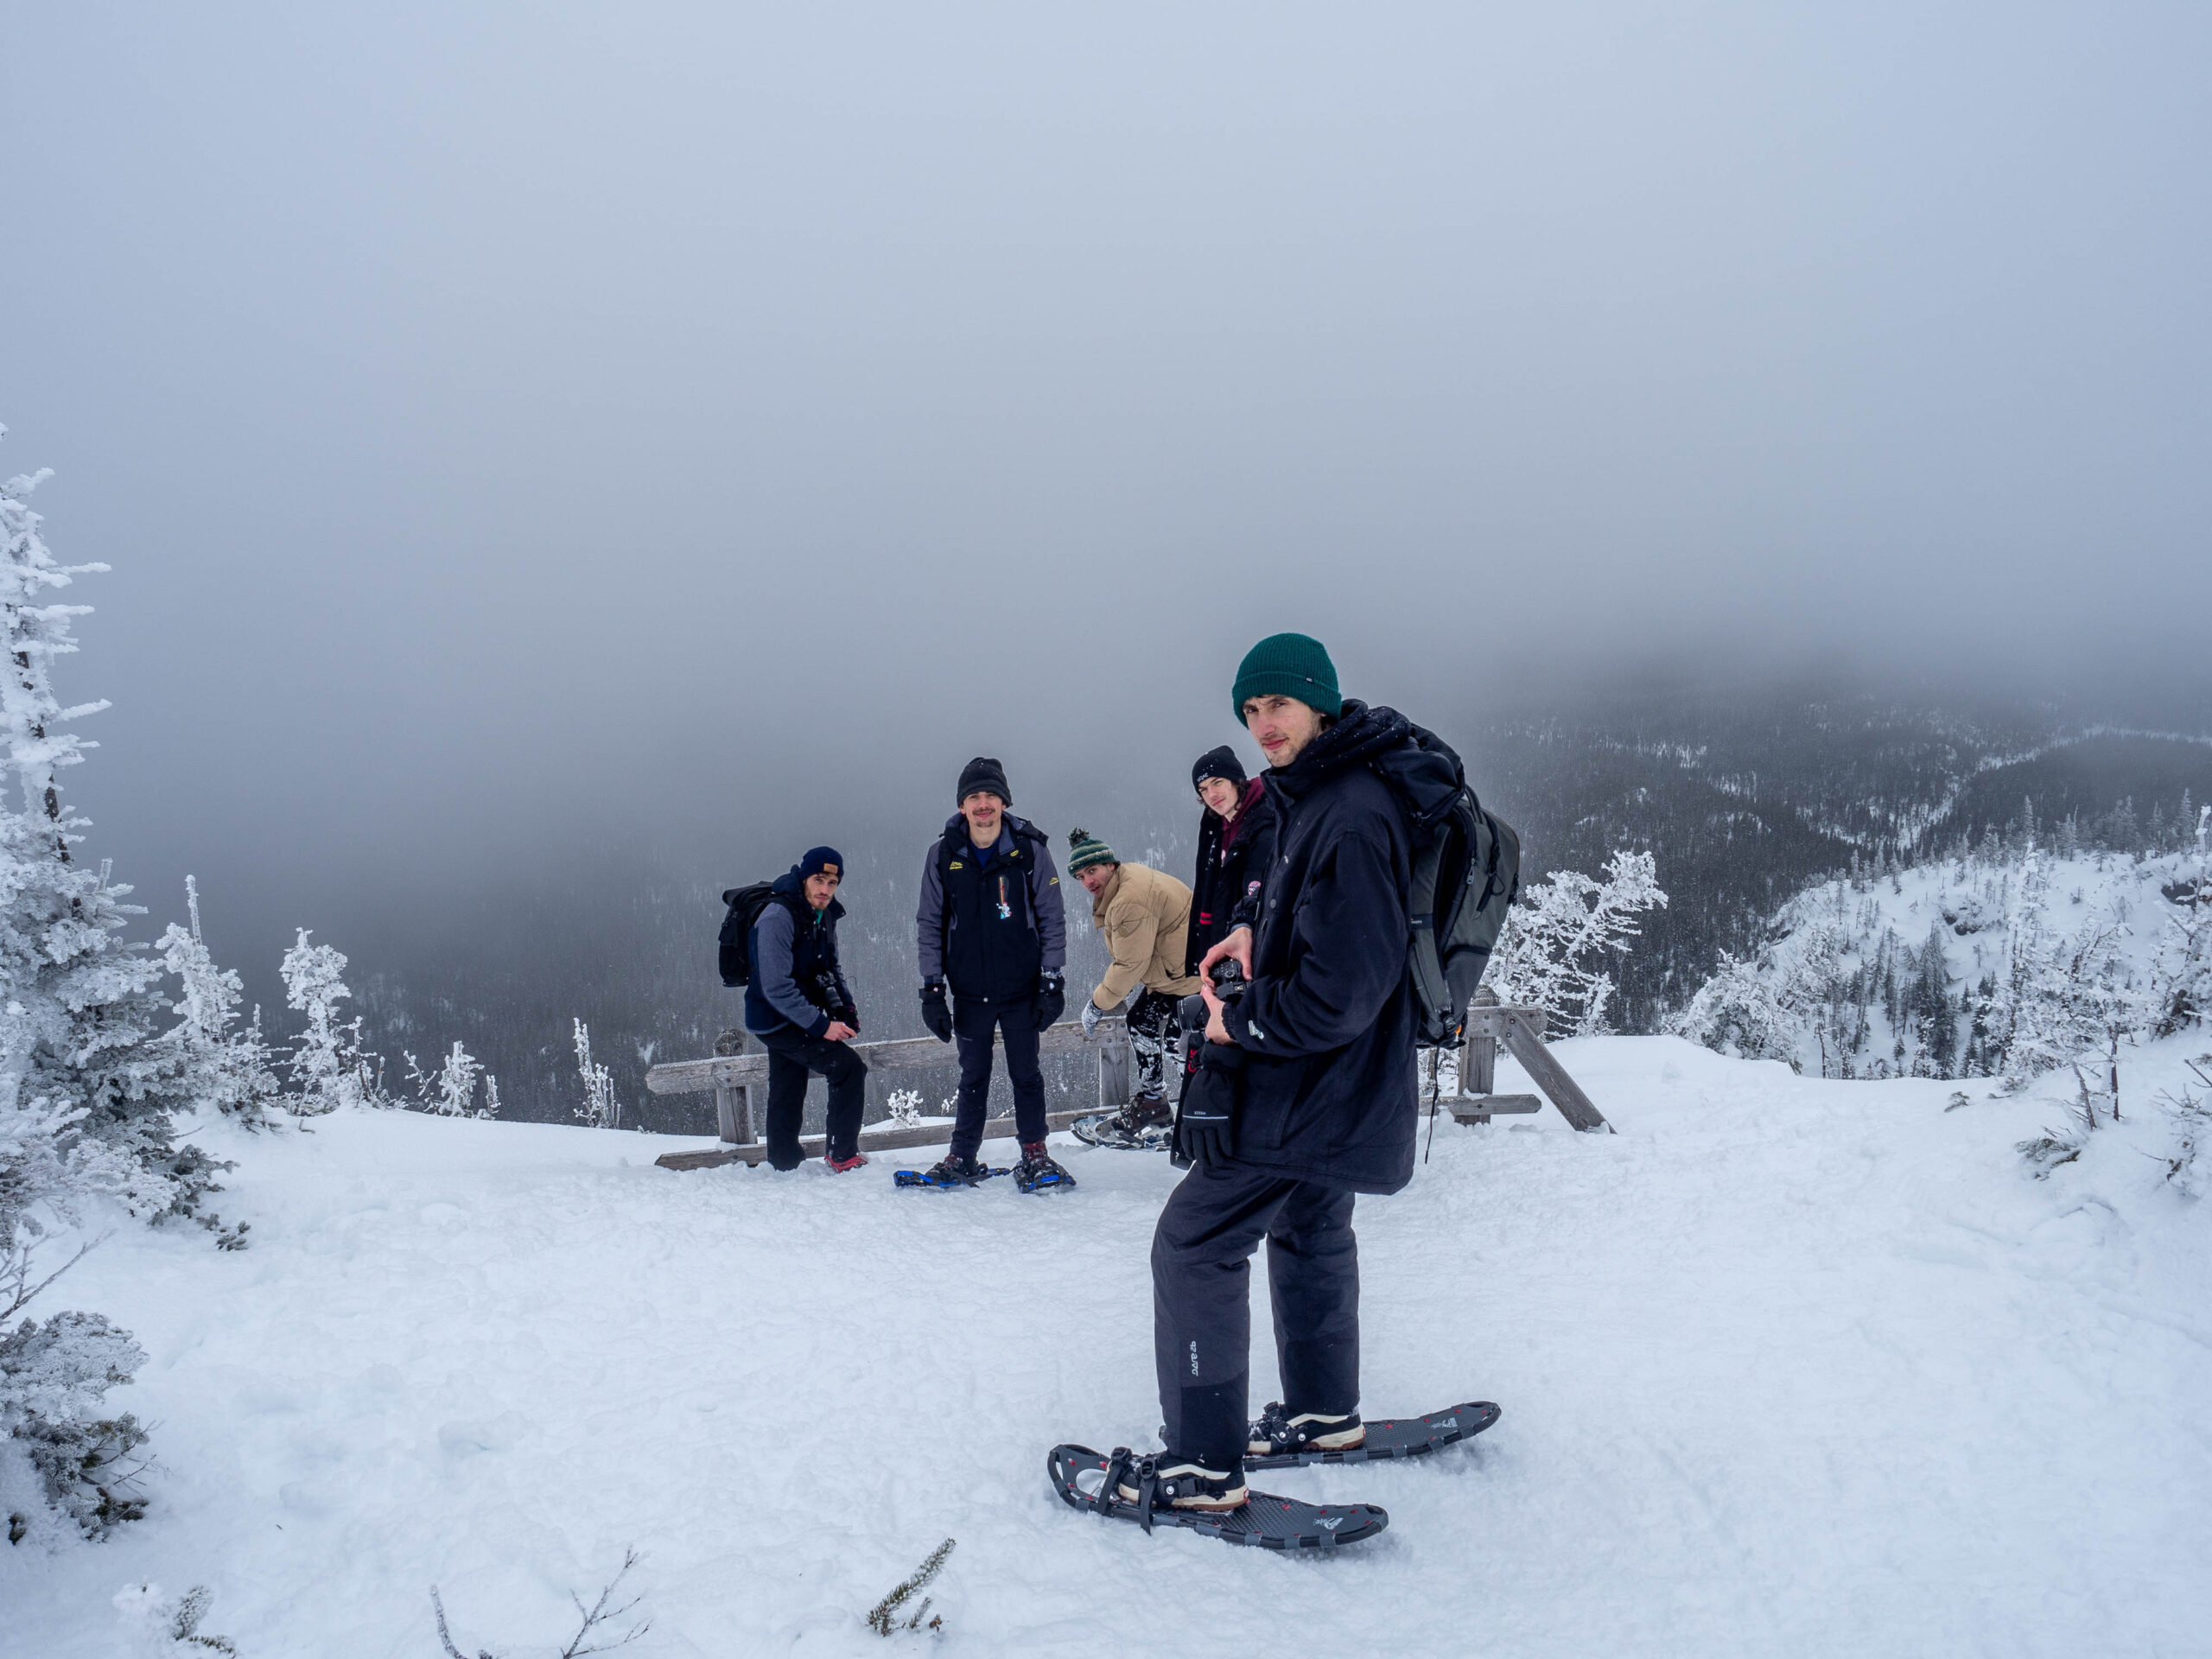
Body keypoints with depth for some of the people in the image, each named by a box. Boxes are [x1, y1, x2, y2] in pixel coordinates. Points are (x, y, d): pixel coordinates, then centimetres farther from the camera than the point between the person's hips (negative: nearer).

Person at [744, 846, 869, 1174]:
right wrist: (821, 1026, -27)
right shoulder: (777, 917, -24)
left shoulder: (824, 914, 4)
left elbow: (829, 968, 17)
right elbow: (776, 988, -27)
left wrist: (844, 1006, 0)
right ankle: (842, 1155, -5)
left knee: (787, 1097, 15)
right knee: (850, 1067, -14)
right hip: (777, 1020, -9)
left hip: (795, 1019, 9)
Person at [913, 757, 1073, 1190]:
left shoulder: (1030, 849, -5)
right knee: (973, 1077, 10)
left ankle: (1034, 1154, 18)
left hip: (1022, 989, -1)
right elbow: (929, 924, 5)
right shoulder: (943, 855, -1)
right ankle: (963, 1158, 20)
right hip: (969, 991, 1)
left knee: (1026, 1073, 5)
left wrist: (1051, 980, -4)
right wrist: (931, 987, 0)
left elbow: (1052, 918, 0)